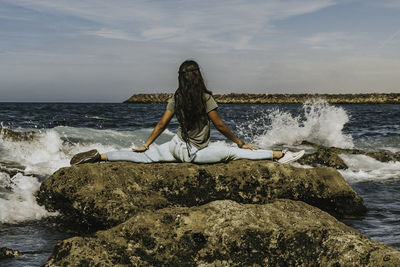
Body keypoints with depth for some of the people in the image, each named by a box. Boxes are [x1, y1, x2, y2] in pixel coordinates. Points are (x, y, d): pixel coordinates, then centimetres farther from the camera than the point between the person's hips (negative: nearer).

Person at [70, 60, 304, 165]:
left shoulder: (176, 99, 0)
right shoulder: (206, 98, -15)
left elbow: (162, 124, 6)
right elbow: (219, 125, -8)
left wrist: (147, 144, 17)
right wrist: (240, 142, 3)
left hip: (177, 147, 5)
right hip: (195, 154, -5)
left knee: (144, 157, 9)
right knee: (233, 152, -7)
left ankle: (100, 156, 4)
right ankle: (279, 155, -13)